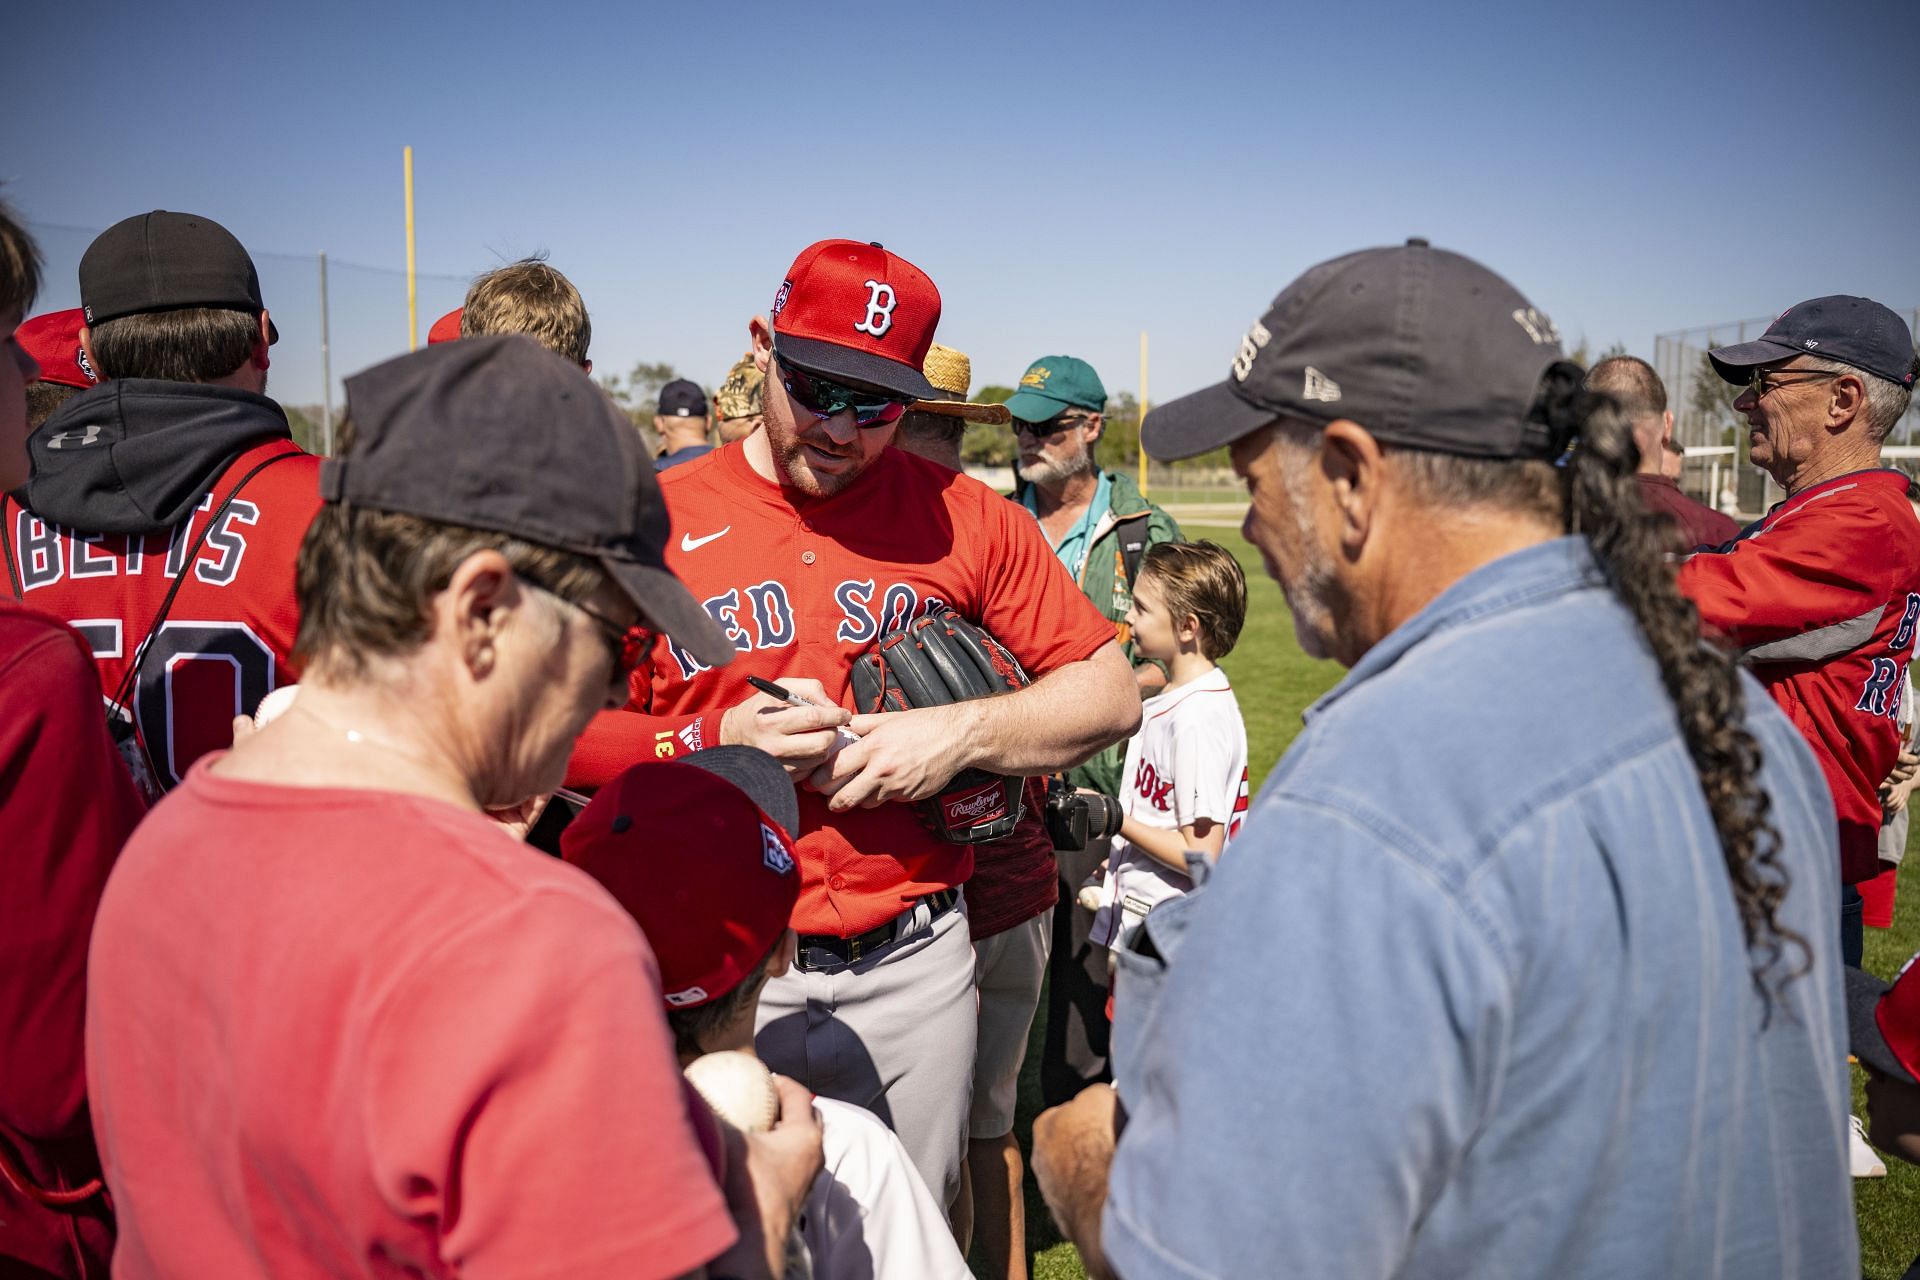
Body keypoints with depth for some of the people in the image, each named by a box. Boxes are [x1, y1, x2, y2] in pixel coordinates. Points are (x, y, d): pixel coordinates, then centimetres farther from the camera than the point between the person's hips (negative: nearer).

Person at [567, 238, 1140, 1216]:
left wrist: (962, 733, -13)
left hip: (914, 964, 1)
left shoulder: (963, 517, 0)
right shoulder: (660, 518, -3)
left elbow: (1108, 693, 1)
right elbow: (566, 733, -1)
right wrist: (716, 743, -16)